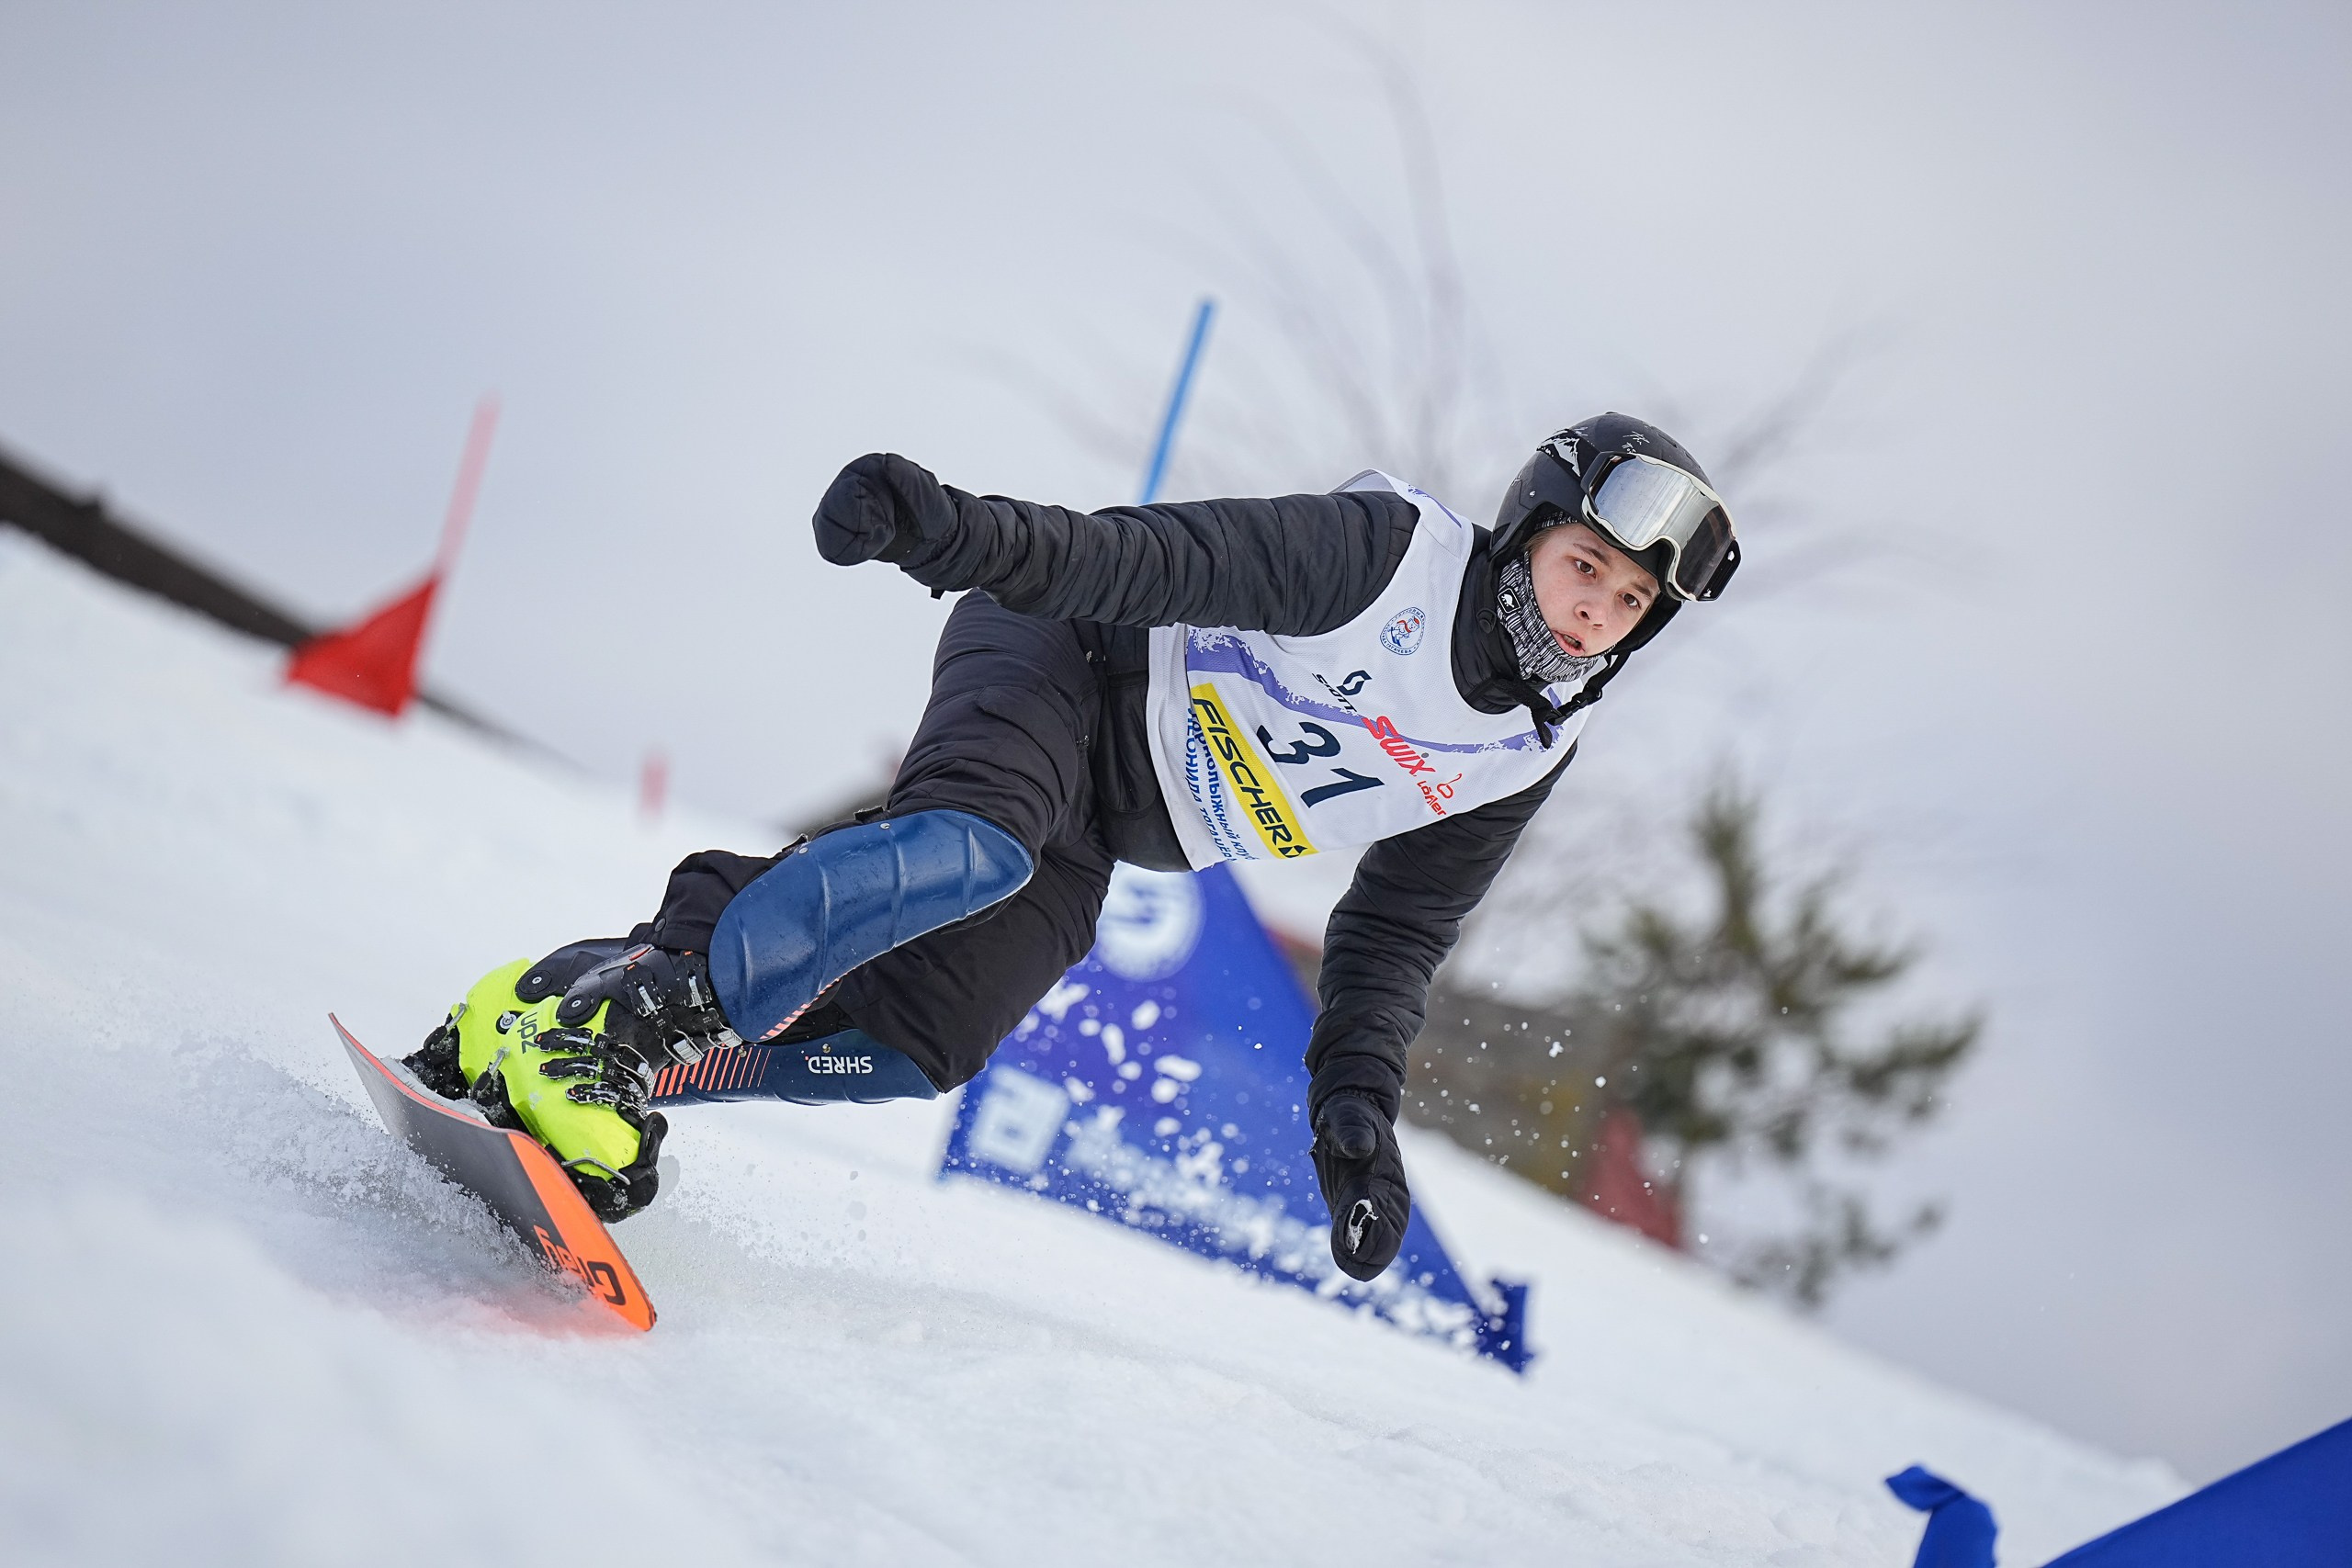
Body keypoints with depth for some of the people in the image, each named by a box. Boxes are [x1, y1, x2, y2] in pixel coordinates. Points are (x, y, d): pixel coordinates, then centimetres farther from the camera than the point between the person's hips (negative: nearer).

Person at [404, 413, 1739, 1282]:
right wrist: (961, 529, -37)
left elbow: (1399, 930, 12)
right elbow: (1158, 560, -23)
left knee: (908, 1049, -12)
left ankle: (593, 1092, -4)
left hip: (1085, 849, 7)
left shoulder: (1528, 756, 3)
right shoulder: (1393, 550, -17)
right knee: (969, 848, -39)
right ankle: (597, 1012, -38)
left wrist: (1358, 1106, 1)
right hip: (1064, 661, -7)